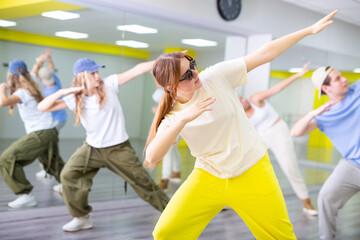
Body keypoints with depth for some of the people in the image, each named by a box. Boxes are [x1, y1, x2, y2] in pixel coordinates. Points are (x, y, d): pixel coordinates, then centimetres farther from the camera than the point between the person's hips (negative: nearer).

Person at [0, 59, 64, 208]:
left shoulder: (23, 92, -13)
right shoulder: (30, 88, 12)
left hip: (40, 134, -9)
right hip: (49, 132, 9)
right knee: (53, 164, 28)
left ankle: (26, 195, -14)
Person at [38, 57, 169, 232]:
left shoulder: (109, 84, -10)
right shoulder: (74, 99, -7)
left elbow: (137, 70, -15)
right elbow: (42, 107, -9)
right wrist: (63, 91, -22)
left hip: (119, 148, -2)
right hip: (92, 148, 2)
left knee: (143, 182, 1)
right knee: (69, 175, -8)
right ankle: (82, 218, 10)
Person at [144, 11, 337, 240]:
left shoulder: (215, 76, -12)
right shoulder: (173, 116, -9)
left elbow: (264, 54, -9)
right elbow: (151, 158, -24)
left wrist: (310, 30, -8)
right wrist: (184, 119, -35)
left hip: (252, 173, 0)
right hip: (208, 177, 1)